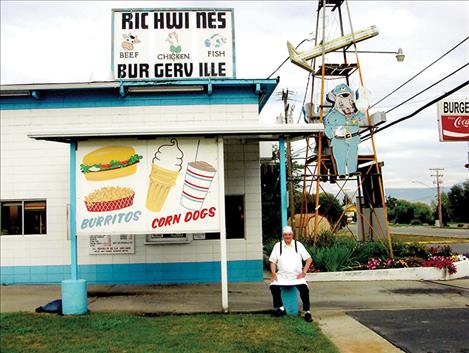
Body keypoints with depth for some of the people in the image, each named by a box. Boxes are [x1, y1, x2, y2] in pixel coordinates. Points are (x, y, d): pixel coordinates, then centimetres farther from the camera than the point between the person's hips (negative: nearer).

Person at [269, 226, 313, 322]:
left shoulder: (298, 245, 6)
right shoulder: (278, 246, 7)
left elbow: (309, 259, 6)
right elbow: (273, 261, 8)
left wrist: (303, 272, -4)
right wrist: (274, 274, -7)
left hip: (297, 276, -1)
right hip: (282, 276, 1)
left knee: (304, 288, -28)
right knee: (273, 286, -25)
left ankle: (307, 312, -12)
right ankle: (280, 308, -5)